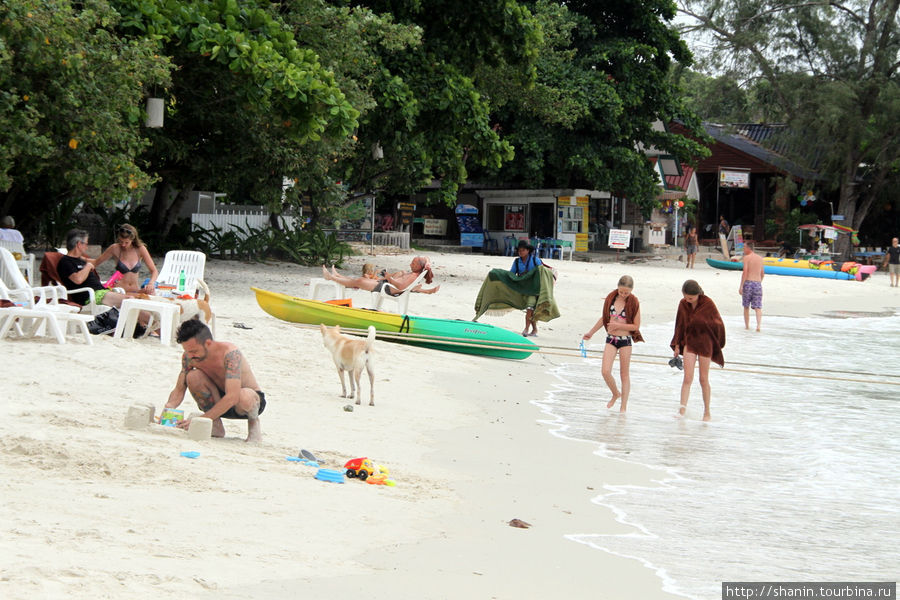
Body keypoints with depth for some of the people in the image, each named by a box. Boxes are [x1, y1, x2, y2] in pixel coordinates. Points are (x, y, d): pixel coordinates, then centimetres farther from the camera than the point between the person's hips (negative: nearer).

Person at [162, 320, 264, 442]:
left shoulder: (230, 353, -31)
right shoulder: (189, 357, -13)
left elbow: (232, 398, -37)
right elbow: (179, 390, -4)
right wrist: (169, 406, -28)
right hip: (219, 402, 5)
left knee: (244, 397, -42)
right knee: (193, 377, -22)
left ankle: (254, 422, -5)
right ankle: (216, 426, -5)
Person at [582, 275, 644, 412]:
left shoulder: (633, 302, -7)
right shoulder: (611, 298, 3)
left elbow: (636, 326, -6)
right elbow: (604, 318, 17)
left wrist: (619, 325, -17)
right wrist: (591, 333, 22)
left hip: (625, 340, -3)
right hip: (611, 339, 3)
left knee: (624, 374, 5)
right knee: (605, 371, -8)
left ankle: (623, 406, 12)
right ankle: (616, 394, 20)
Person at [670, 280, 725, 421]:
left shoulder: (708, 304, -13)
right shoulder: (683, 304, -2)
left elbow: (719, 324, -4)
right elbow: (680, 324, 9)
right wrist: (677, 345, 10)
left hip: (705, 343, -2)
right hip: (689, 342, 2)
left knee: (704, 379, 5)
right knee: (688, 377, -9)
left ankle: (707, 411, 17)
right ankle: (682, 409, -13)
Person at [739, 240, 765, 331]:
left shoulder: (747, 257, -5)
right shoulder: (760, 258, 12)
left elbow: (745, 272, -13)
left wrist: (741, 286, -13)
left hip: (748, 283, -4)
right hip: (758, 283, 4)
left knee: (746, 306, 12)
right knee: (758, 307, -2)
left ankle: (747, 326, 18)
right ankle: (759, 325, -21)